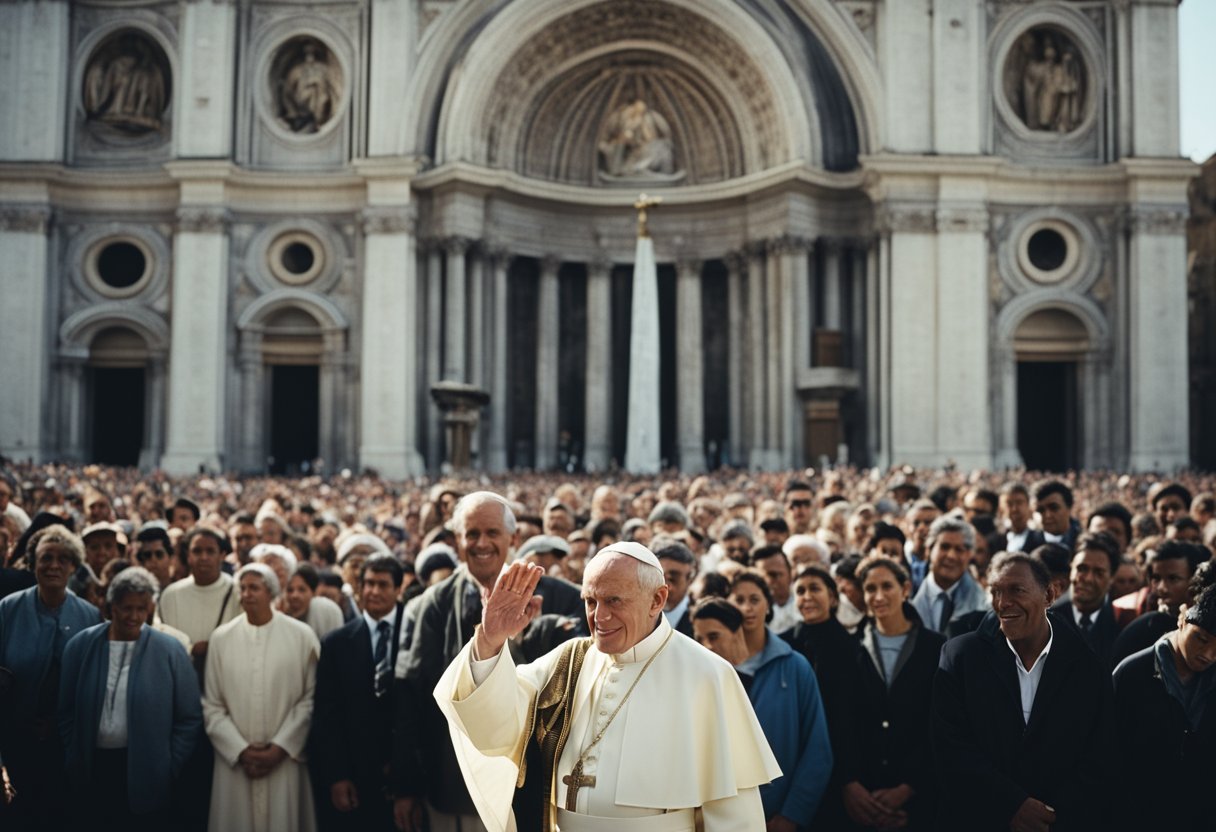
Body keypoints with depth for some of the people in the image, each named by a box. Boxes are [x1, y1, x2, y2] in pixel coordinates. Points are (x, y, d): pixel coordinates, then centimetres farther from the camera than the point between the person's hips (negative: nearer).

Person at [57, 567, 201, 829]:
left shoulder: (170, 651, -4)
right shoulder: (81, 646, 2)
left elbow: (190, 718, -2)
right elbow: (67, 713, 8)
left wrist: (169, 769, -5)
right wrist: (73, 763, 4)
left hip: (147, 778, -2)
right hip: (92, 771, 2)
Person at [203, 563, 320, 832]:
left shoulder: (302, 635, -1)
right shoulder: (221, 638, 3)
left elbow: (311, 698, -3)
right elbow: (212, 705, 3)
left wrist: (280, 747, -8)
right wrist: (241, 750, -6)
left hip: (285, 759, -1)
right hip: (234, 760, 1)